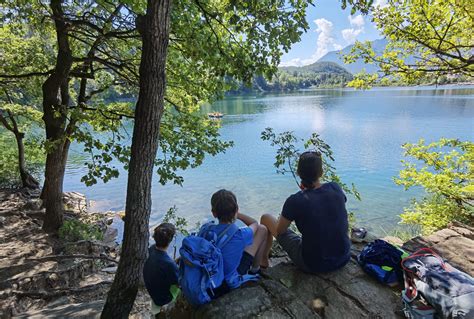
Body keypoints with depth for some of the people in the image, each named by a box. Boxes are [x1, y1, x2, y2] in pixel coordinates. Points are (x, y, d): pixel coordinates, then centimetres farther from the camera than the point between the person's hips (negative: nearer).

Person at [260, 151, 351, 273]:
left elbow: (280, 231, -7)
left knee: (266, 218, 7)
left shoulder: (295, 201, -23)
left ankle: (263, 260, 33)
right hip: (344, 259, 5)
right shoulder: (336, 188, -11)